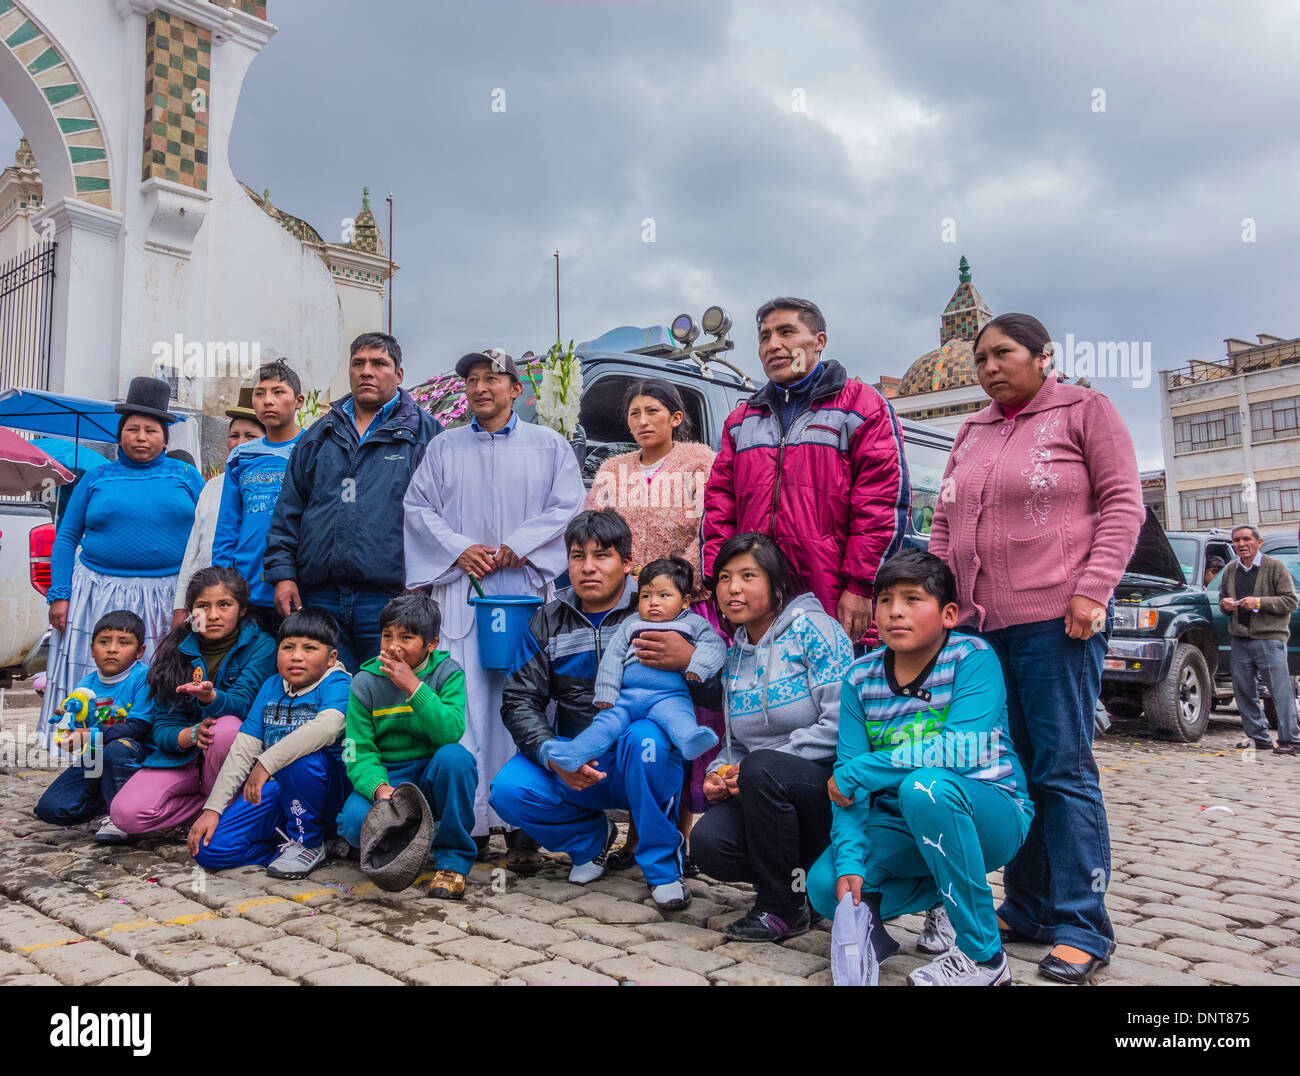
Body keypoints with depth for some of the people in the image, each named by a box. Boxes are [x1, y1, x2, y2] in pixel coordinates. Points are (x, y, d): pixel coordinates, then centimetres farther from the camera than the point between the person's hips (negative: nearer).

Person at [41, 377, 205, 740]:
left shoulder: (186, 476, 8)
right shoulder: (97, 478, 10)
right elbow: (66, 538, 9)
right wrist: (59, 596, -1)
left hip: (166, 596, -1)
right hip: (100, 594, 1)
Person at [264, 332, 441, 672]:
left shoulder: (423, 432, 4)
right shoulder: (319, 435, 17)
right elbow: (288, 511, 16)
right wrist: (282, 573, 6)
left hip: (388, 597, -4)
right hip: (319, 598, 4)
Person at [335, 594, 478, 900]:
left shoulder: (447, 673, -5)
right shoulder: (365, 682, -2)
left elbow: (451, 732, -22)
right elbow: (359, 752, -7)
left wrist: (414, 686, -28)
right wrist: (379, 788, -28)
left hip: (433, 778, 0)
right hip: (385, 777, 0)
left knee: (455, 756, -34)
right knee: (355, 823, -31)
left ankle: (453, 858, -15)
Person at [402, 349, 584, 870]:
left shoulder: (549, 446, 13)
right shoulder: (444, 448, 18)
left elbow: (567, 507, 3)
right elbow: (418, 507, 11)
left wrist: (518, 547, -10)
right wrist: (460, 549, -5)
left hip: (527, 590, -1)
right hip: (462, 592, 2)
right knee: (463, 707, -4)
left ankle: (522, 830, 1)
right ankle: (468, 823, 2)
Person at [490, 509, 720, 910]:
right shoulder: (548, 622, 6)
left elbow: (717, 696, -9)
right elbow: (519, 700, 1)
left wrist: (689, 660, -32)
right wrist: (552, 754, -18)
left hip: (644, 767, -3)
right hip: (574, 767, 3)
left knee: (642, 738, -36)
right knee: (508, 791, -21)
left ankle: (663, 864, -11)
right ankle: (591, 836, 11)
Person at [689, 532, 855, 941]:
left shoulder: (812, 628, -7)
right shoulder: (734, 655, 14)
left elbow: (841, 723, -16)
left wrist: (747, 769, -17)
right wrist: (719, 775, -5)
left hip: (831, 783, -5)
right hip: (768, 794, 6)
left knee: (760, 768, -34)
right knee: (708, 842, -22)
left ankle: (783, 908, -14)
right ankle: (809, 874, 5)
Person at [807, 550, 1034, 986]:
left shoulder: (973, 657, -16)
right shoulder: (860, 678, -3)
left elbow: (961, 750, -31)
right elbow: (846, 780, -7)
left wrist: (855, 773, -25)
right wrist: (850, 861, -22)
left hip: (990, 813, -5)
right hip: (903, 825, 5)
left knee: (926, 787, -36)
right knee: (824, 886, -17)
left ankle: (982, 954, -19)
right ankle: (943, 896, 11)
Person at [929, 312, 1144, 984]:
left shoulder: (1083, 410, 3)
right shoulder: (971, 434, 18)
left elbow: (1123, 502, -3)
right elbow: (944, 525, 18)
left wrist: (1092, 589, -13)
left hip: (1057, 620, -6)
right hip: (979, 625, 6)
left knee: (1063, 770, -3)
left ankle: (1083, 928, 7)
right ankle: (1027, 910, 20)